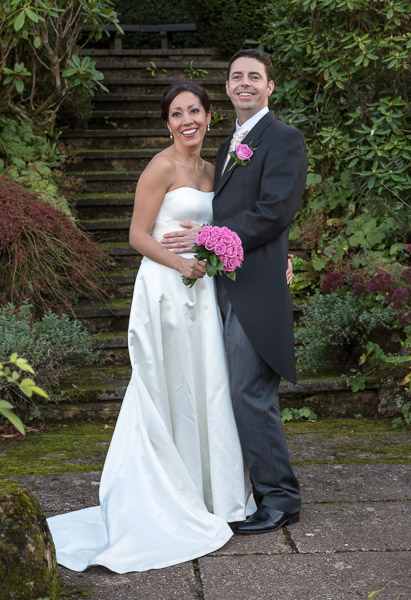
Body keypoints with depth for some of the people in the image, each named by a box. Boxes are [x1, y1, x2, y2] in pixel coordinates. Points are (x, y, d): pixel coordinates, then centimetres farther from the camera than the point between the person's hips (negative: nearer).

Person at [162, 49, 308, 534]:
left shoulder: (284, 139, -6)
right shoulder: (230, 145, 22)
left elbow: (273, 213, -16)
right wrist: (201, 237, 4)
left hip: (256, 286, -9)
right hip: (226, 286, 9)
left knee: (250, 393, -8)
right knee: (242, 392, 13)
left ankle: (279, 498, 4)